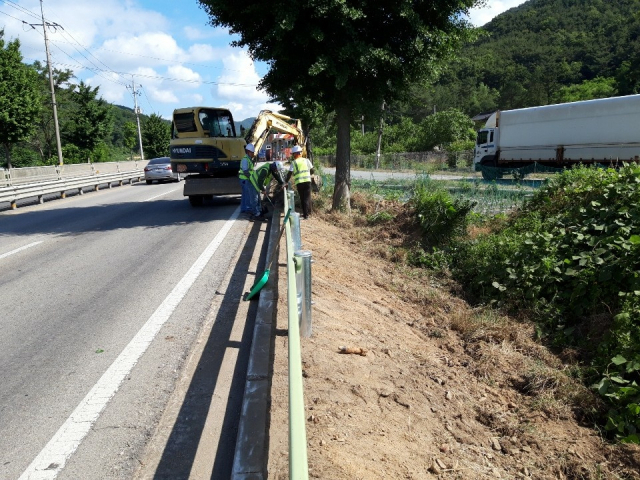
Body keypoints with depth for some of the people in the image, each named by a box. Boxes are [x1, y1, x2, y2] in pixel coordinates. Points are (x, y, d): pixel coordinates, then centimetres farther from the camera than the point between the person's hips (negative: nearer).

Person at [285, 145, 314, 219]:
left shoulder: (294, 163, 0)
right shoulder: (307, 160, 7)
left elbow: (289, 174, -4)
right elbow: (312, 171, 8)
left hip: (299, 182, -2)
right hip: (307, 181, 2)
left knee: (302, 198, 8)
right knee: (308, 197, 15)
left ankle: (305, 214, 7)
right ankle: (309, 212, 25)